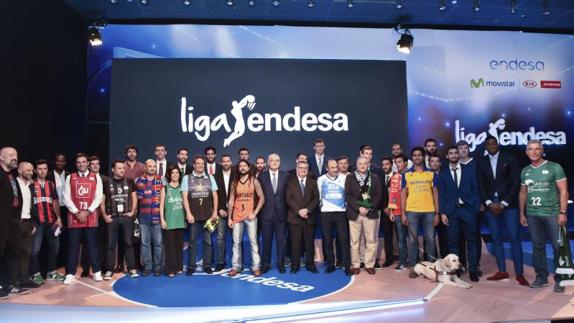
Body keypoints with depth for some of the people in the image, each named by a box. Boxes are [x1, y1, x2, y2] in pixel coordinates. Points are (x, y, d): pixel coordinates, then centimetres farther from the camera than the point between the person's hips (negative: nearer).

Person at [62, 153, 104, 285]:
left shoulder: (96, 177, 5)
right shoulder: (70, 178, 6)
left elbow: (99, 197, -1)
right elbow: (66, 198, 0)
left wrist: (87, 212, -10)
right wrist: (76, 212, -10)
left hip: (91, 217, 0)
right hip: (74, 217, 1)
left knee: (93, 244, 5)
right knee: (73, 245, 4)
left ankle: (96, 272, 14)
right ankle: (70, 274, 12)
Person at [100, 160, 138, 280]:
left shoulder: (130, 182, 6)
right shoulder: (107, 183, 1)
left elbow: (134, 198, 9)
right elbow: (102, 200, 3)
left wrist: (132, 211, -1)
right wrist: (104, 215, -3)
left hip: (126, 217, 1)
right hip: (112, 218, -1)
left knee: (128, 243, 4)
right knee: (110, 244, 5)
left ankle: (132, 268, 10)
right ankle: (109, 269, 13)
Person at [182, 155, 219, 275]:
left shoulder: (210, 177, 6)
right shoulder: (187, 178, 1)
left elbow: (215, 196, 6)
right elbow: (185, 197, -3)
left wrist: (215, 212, -1)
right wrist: (188, 214, -10)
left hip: (208, 215, 1)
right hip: (193, 215, -1)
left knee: (207, 241, 7)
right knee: (193, 242, 6)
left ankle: (207, 265, 17)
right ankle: (191, 267, 15)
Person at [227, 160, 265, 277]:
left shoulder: (254, 181, 0)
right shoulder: (234, 182, 7)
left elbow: (262, 198, -2)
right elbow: (231, 201, 7)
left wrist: (255, 213, -9)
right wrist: (229, 218, 2)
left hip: (250, 215, -2)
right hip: (237, 216, 2)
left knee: (253, 242, -1)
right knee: (236, 242, 5)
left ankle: (256, 267, 4)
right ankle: (236, 266, 12)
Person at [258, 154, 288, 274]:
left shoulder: (285, 176, 4)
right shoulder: (262, 176, 2)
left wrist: (287, 211, -3)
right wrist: (259, 211, -3)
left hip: (281, 213, 0)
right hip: (266, 213, 0)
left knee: (281, 240, 7)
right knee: (266, 240, 8)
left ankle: (281, 264, 20)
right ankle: (265, 264, 21)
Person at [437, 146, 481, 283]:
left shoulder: (469, 170, 8)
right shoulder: (442, 173, 7)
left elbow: (475, 190, 6)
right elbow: (441, 194, 4)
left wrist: (477, 208, -2)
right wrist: (442, 212, -3)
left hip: (468, 209, 0)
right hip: (451, 211, 0)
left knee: (471, 240, 3)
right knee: (452, 241, 3)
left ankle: (473, 270, 10)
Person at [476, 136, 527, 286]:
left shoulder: (510, 159, 0)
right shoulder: (481, 162, 8)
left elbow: (516, 183, -4)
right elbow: (481, 186, 7)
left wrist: (503, 204, -10)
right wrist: (490, 203, -7)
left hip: (508, 204, -3)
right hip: (490, 205, 3)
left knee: (514, 239, -4)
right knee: (496, 239, 6)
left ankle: (519, 274, 2)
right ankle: (502, 271, 14)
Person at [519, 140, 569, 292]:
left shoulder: (554, 167, -1)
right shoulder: (525, 171, 11)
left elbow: (563, 191, -4)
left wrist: (562, 213, -11)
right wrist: (522, 214, 12)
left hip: (552, 214, -4)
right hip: (532, 215, 4)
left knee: (558, 247, 0)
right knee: (537, 246, 9)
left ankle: (559, 279, 12)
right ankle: (541, 277, 19)